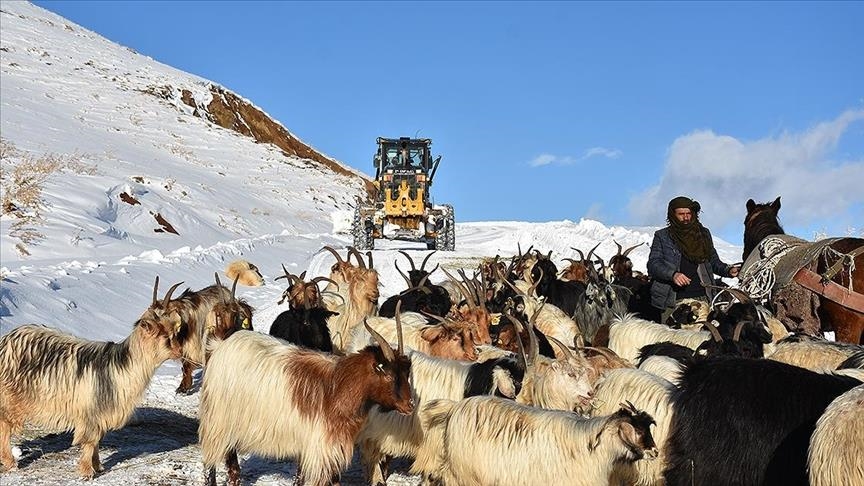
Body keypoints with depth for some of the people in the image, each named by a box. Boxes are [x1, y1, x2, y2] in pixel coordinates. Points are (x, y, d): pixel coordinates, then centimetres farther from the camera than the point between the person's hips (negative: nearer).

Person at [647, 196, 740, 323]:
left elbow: (714, 261, 23)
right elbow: (653, 264, 0)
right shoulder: (662, 236, 10)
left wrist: (728, 270, 2)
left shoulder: (703, 233, 19)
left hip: (702, 297, 2)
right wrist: (673, 274, -17)